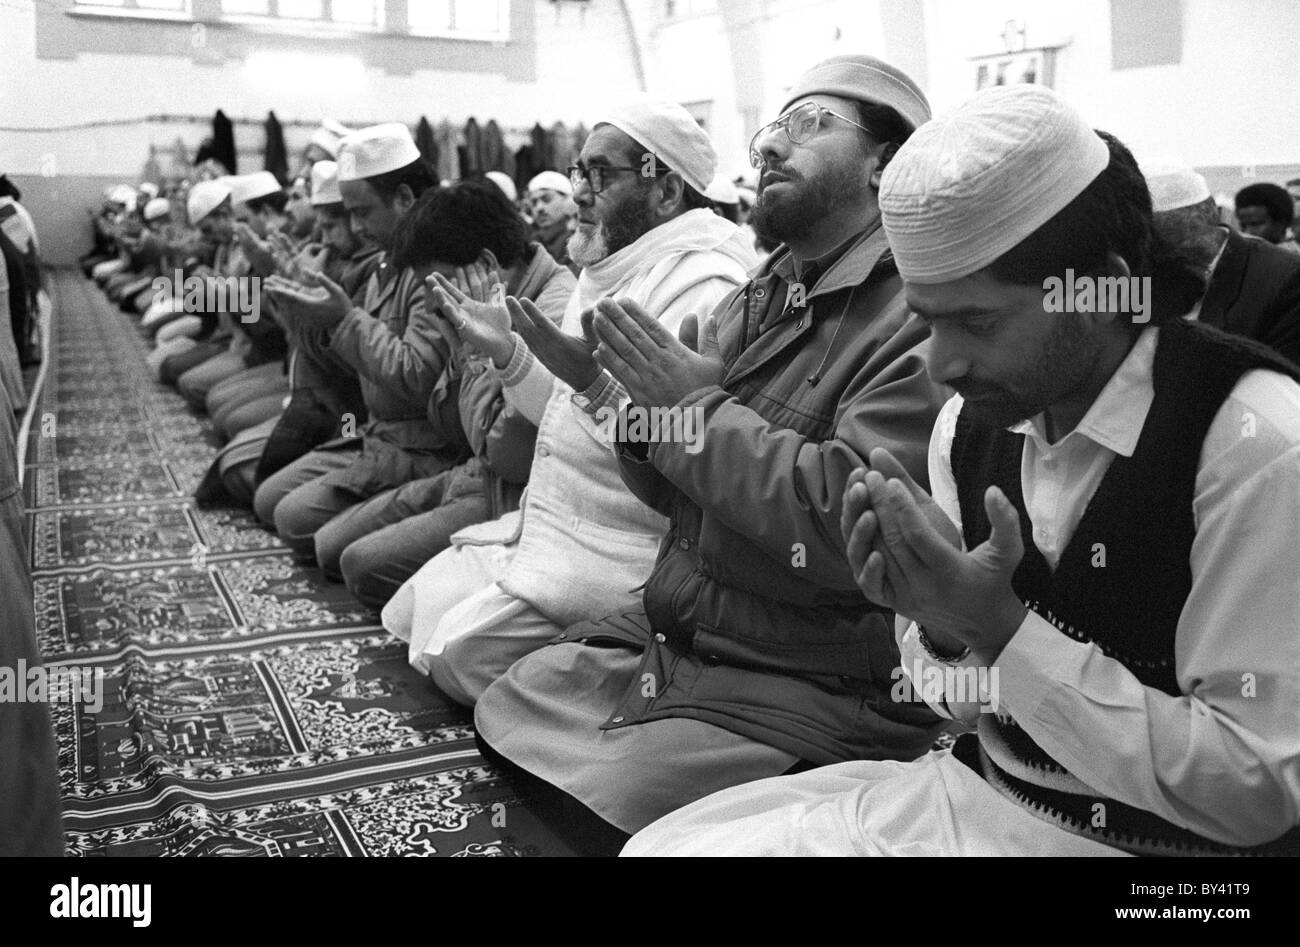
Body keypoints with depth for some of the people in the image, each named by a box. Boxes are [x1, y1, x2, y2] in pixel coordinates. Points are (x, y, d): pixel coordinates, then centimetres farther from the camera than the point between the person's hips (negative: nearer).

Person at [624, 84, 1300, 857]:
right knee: (667, 841, -5)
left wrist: (1002, 627, -24)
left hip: (1140, 836, -5)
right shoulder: (973, 419, -1)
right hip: (974, 791, 6)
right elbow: (965, 698, 8)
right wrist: (941, 619, -15)